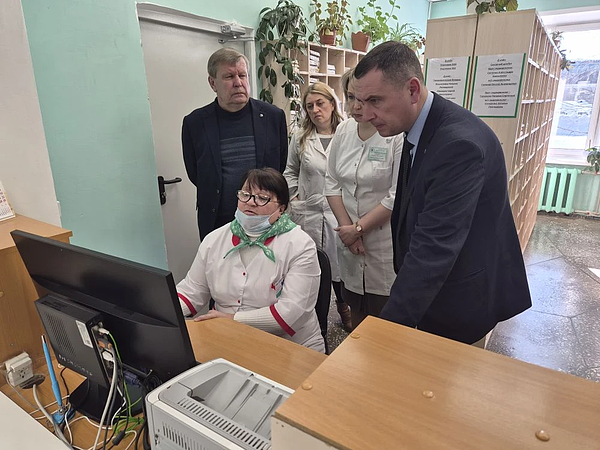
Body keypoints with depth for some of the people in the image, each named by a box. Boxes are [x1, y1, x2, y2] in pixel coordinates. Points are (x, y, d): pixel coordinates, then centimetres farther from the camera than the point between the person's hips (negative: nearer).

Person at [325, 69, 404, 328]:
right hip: (348, 237, 5)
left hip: (384, 239, -5)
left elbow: (397, 195, -17)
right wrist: (346, 226, -4)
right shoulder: (343, 131, 2)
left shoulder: (398, 135, -15)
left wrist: (358, 227, -12)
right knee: (355, 307, 21)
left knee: (383, 314, 9)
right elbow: (332, 183, 4)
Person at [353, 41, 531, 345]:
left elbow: (434, 247, -33)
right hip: (430, 287, 8)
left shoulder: (460, 142, -29)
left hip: (460, 297, -8)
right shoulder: (419, 127, 0)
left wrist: (389, 328, -31)